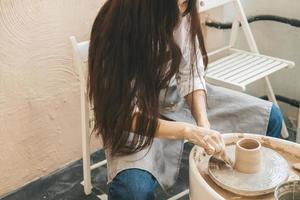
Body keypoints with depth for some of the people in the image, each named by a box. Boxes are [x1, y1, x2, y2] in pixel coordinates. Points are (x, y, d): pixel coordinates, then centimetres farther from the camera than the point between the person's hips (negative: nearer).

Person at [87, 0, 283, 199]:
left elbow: (191, 74, -8)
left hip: (176, 95, 6)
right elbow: (124, 114, -28)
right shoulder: (115, 32, -30)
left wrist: (203, 124, -24)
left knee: (270, 117, 0)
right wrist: (190, 131, -37)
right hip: (134, 116, -5)